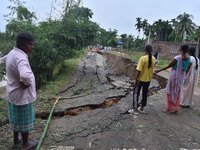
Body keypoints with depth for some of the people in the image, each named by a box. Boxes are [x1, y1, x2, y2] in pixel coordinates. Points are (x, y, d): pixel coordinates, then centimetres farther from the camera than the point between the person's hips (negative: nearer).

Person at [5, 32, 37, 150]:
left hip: (13, 93, 9)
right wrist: (26, 83, -26)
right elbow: (25, 75, -49)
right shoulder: (20, 58, -29)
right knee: (24, 121, 11)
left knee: (16, 119, 24)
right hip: (22, 95, -9)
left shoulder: (11, 53, 3)